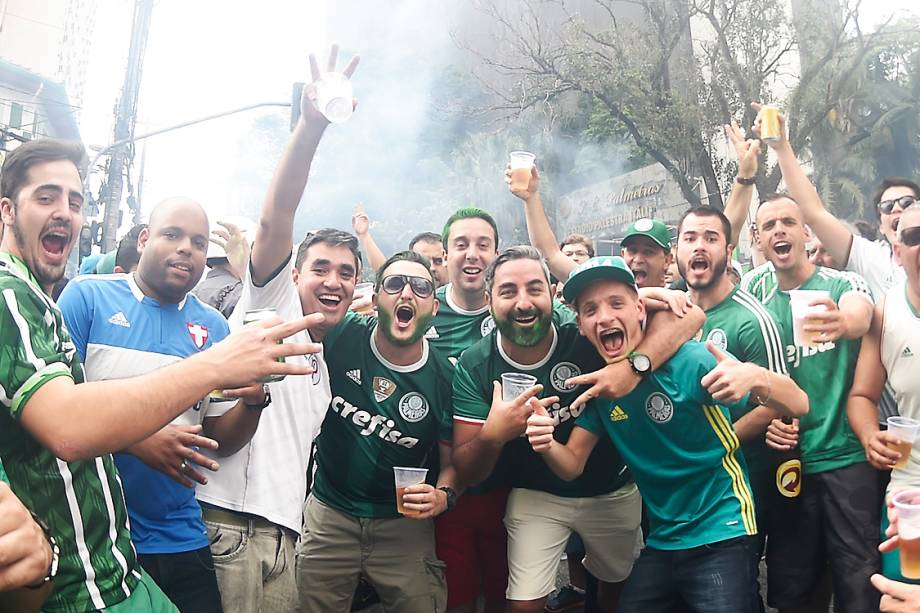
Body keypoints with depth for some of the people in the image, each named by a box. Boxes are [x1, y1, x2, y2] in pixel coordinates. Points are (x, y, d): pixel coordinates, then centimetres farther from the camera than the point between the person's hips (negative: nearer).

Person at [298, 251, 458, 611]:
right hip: (329, 514, 1)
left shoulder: (445, 377, -11)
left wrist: (444, 497, -22)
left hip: (405, 523, 0)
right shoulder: (343, 337, -12)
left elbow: (453, 460, -4)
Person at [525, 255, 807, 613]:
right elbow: (572, 466, 0)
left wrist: (755, 377, -42)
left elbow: (798, 406, -19)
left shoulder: (689, 361, -18)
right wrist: (547, 445, -24)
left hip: (720, 537, -5)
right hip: (661, 541, 5)